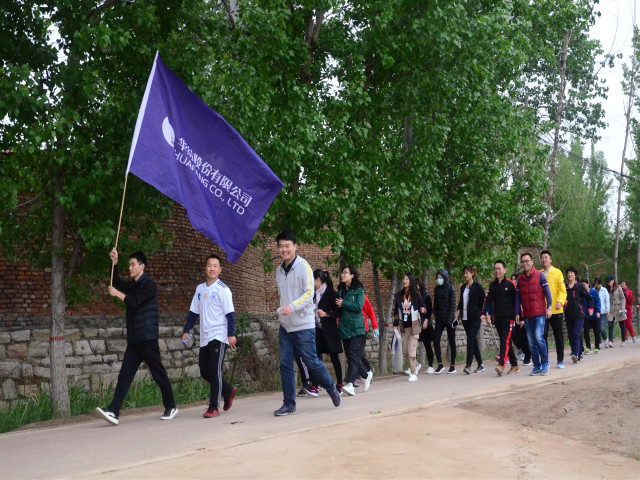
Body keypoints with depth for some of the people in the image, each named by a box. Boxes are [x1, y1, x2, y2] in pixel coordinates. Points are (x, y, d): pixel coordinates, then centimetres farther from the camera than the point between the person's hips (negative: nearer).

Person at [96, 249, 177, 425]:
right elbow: (117, 283, 19)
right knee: (124, 376, -3)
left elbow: (135, 302, -17)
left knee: (158, 374, 2)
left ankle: (171, 407, 15)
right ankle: (113, 412, -10)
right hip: (134, 339, 8)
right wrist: (115, 263, 8)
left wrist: (118, 294, -8)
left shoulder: (149, 285, -8)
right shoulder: (133, 285, 19)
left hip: (147, 338, -8)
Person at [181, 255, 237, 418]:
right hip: (204, 337, 7)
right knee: (204, 372, 9)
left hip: (219, 337, -7)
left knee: (215, 372, -7)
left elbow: (230, 313, -9)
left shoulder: (222, 289, -7)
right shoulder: (200, 289, 13)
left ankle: (214, 407, -1)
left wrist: (231, 334, -15)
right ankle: (228, 392, 29)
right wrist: (186, 330, 11)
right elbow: (193, 311, 18)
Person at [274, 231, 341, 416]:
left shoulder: (303, 267, -8)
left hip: (303, 325, -6)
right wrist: (281, 312, 15)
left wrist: (292, 307, -28)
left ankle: (331, 389, 25)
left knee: (311, 361, 1)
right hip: (285, 326, 6)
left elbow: (309, 293, -16)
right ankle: (289, 404, 9)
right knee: (285, 365, 2)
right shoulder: (279, 271, 11)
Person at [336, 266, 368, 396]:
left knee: (354, 356, -12)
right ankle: (366, 374, 27)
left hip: (356, 328, -6)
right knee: (350, 356, 7)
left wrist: (343, 304, -9)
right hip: (344, 328, 6)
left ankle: (350, 383, -20)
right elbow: (337, 308, 19)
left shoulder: (358, 290, -2)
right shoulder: (340, 290, 16)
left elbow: (359, 307, -13)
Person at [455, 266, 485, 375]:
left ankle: (468, 366, -19)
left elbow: (483, 302, -3)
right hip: (465, 317, 6)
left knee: (471, 339, -15)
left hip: (475, 317, -6)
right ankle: (480, 365, 17)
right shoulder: (463, 287, 14)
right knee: (473, 341, 9)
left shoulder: (477, 287, -4)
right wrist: (458, 311, 8)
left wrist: (482, 315, -8)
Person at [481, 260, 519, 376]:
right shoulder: (492, 285, 11)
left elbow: (517, 300, -1)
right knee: (505, 342, 10)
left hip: (509, 318, -5)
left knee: (505, 341, -15)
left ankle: (501, 365, -25)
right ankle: (514, 365, 19)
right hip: (497, 318, 5)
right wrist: (484, 313, -5)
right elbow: (488, 300, 8)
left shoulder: (510, 284, -2)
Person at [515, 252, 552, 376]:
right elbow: (518, 297, 13)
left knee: (538, 337, -15)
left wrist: (548, 307, -12)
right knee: (531, 342, 5)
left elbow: (547, 291, -3)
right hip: (527, 315, 5)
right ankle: (536, 366, 12)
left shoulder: (540, 275, 0)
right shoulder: (520, 279, 12)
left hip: (539, 314, -4)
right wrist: (517, 313, 9)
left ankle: (545, 363, -1)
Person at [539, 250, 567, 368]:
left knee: (558, 336, 8)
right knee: (543, 336, -4)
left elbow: (562, 290, -4)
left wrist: (560, 302, -20)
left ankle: (560, 360, 18)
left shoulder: (557, 273, 1)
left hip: (556, 310, -1)